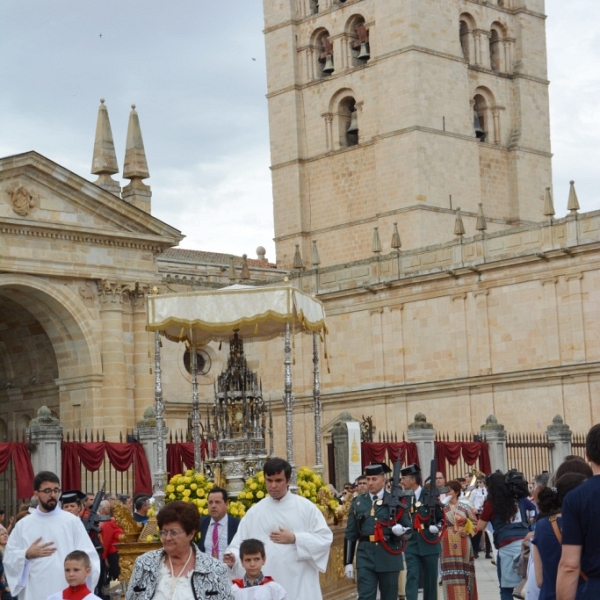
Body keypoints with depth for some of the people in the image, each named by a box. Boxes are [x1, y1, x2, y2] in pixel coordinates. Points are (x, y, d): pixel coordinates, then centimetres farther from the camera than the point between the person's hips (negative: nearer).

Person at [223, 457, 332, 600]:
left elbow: (325, 538, 0)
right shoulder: (254, 512, 7)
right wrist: (234, 558, -17)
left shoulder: (306, 507, 3)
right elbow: (240, 544, 4)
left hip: (300, 585, -1)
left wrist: (295, 539, -9)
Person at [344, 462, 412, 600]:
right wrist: (348, 562, 4)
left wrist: (401, 530, -19)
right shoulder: (357, 502, 7)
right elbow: (350, 534, 8)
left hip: (389, 556, -1)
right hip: (365, 556, 1)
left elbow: (409, 528, 6)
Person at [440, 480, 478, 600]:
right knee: (451, 575, -3)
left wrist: (468, 531, -8)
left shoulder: (465, 506, 3)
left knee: (465, 573, 5)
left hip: (463, 546, 1)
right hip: (448, 546, -1)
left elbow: (475, 524, 8)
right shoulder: (441, 507, 2)